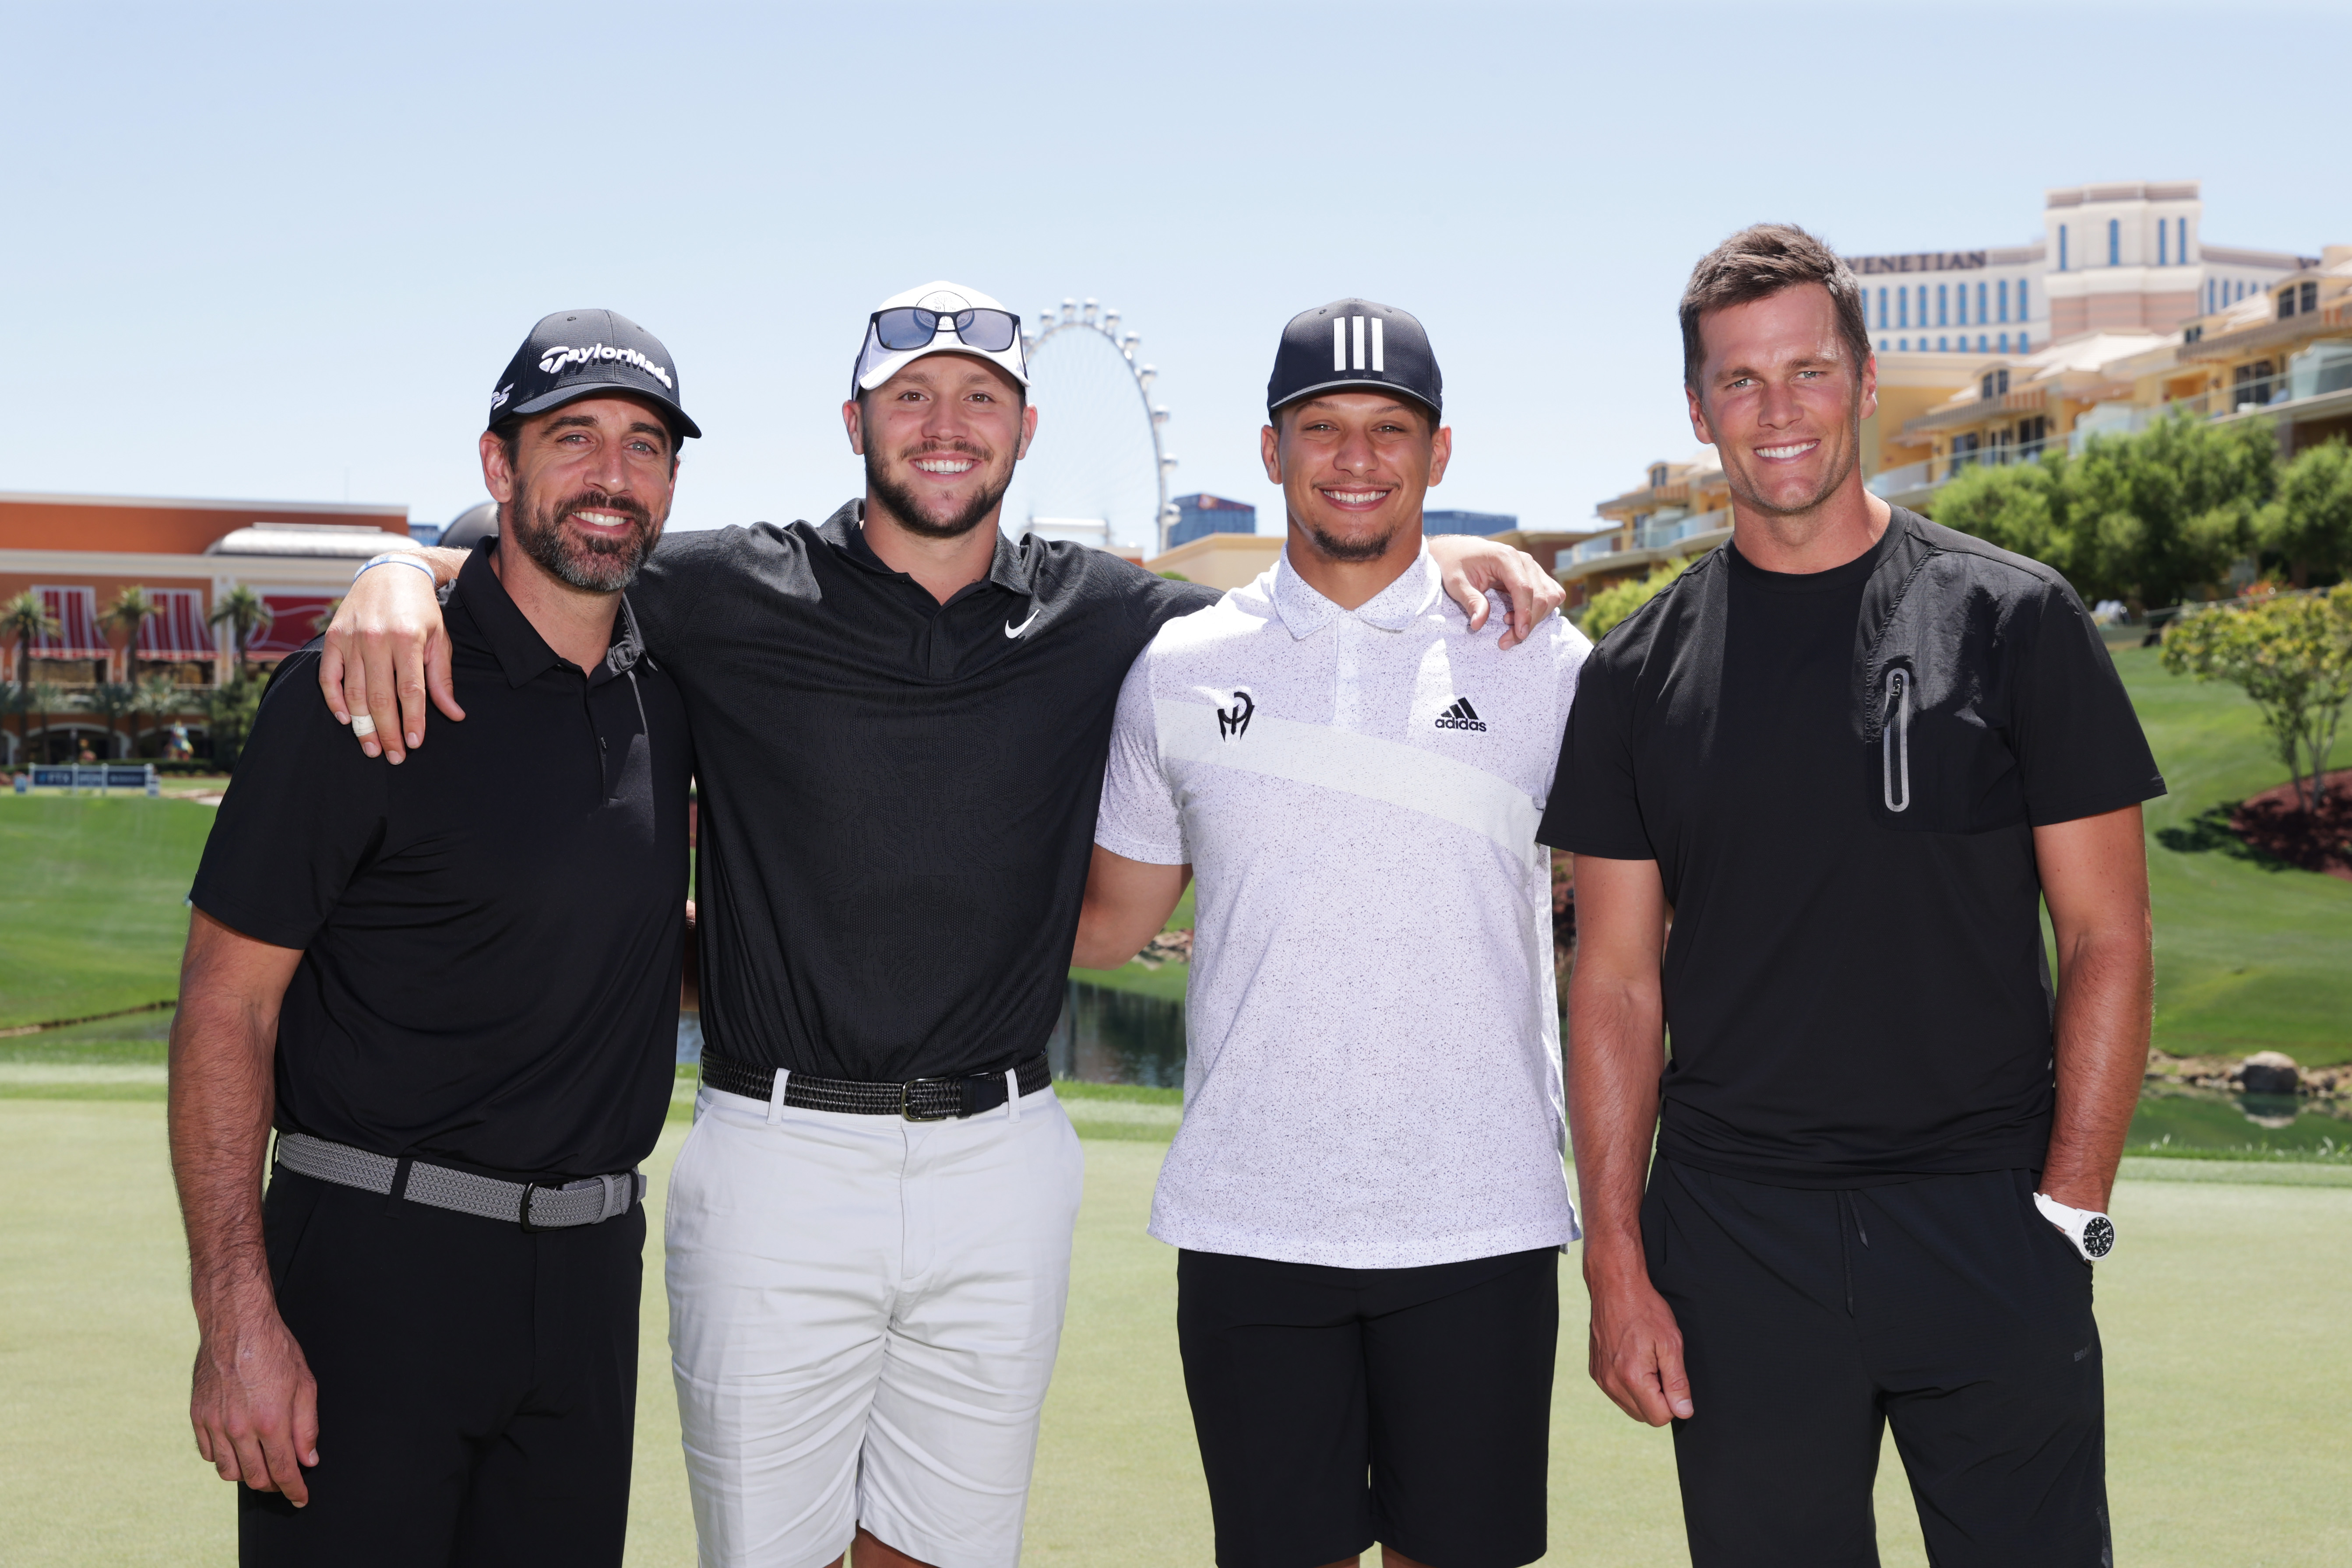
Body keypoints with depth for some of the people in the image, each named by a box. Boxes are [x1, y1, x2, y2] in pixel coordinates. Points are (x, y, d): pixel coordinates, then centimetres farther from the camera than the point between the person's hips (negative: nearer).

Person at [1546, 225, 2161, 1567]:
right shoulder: (1643, 674, 5)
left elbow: (2106, 939, 1)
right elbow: (1619, 982, 5)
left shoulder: (2013, 620, 0)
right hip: (1736, 1241, 1)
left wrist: (2071, 1208, -7)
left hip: (1989, 1223, -1)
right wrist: (1617, 1263, 0)